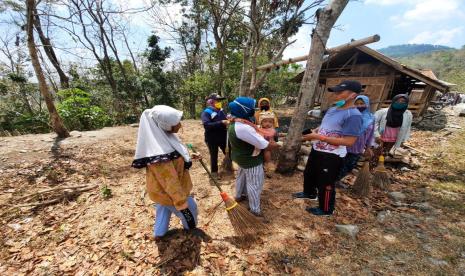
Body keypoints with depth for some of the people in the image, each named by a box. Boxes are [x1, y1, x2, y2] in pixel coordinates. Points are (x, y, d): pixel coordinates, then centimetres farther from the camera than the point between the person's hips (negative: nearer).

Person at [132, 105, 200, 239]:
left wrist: (189, 157, 10)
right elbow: (170, 181, -31)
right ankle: (191, 231, 45)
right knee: (190, 208, 17)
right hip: (168, 191, -8)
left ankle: (159, 234, 52)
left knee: (163, 211, 29)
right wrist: (181, 202, -22)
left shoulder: (162, 138, -9)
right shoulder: (160, 152, -39)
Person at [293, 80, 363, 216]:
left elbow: (349, 141, -28)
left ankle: (325, 209, 33)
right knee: (308, 174, 27)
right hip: (317, 150, 9)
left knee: (326, 184, 8)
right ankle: (309, 193, 53)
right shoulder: (332, 109, 6)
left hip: (332, 156, -9)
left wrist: (318, 137, -29)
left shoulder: (353, 115, -23)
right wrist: (313, 132, -2)